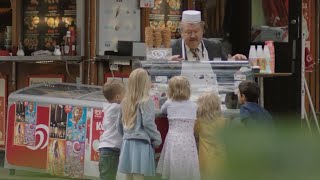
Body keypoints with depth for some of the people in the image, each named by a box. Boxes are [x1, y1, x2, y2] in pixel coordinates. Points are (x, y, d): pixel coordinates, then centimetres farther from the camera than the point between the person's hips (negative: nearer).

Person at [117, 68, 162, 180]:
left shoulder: (126, 101, 11)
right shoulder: (145, 101, -9)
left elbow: (120, 124, 16)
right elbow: (148, 123, -14)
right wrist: (157, 140, -2)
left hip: (127, 144, 7)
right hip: (141, 145, -7)